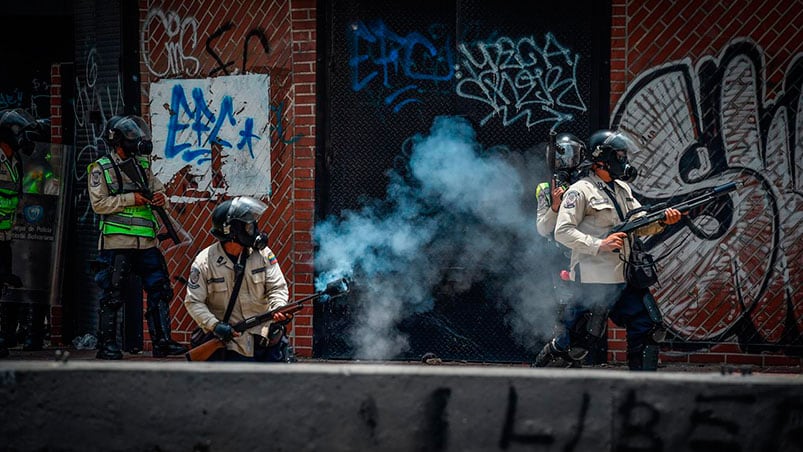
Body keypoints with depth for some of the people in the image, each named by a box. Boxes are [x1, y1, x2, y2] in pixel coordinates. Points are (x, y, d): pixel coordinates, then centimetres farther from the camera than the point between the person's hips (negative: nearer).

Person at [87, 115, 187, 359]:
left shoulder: (141, 165, 14)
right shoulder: (101, 169, -2)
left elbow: (158, 189, 21)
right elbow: (99, 204, -9)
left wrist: (161, 199, -3)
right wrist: (130, 199, -14)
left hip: (146, 242, 6)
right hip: (117, 242, -6)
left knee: (160, 290, 3)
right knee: (113, 296, -1)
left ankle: (162, 341, 9)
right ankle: (106, 344, 6)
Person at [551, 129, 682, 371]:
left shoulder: (623, 189, 16)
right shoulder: (581, 191, -9)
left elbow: (641, 225, 17)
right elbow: (562, 231, -15)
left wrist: (662, 221, -4)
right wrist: (600, 244, -21)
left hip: (624, 278, 8)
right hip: (593, 280, -8)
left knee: (648, 328, 5)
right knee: (579, 340, -7)